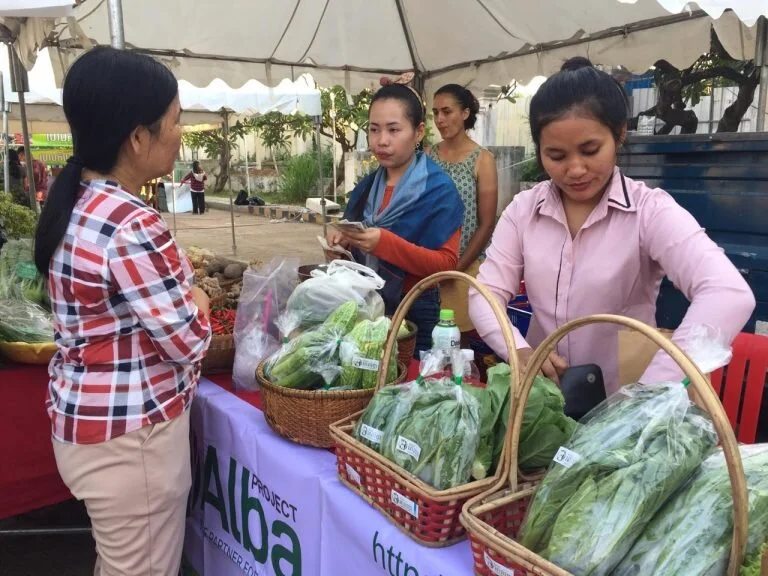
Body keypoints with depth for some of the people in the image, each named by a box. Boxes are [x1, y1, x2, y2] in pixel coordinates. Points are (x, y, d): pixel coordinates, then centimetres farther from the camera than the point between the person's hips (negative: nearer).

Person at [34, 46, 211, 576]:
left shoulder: (78, 203, 2)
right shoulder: (131, 225, -27)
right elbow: (189, 342, -20)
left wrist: (176, 277, 8)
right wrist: (197, 300, -2)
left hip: (89, 419, 9)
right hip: (129, 435, -9)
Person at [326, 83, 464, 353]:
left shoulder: (439, 189, -12)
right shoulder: (365, 187, 6)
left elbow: (447, 263, -18)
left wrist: (385, 243, -30)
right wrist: (341, 241, -9)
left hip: (414, 314, -5)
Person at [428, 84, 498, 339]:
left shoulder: (482, 160, -4)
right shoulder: (428, 156, 6)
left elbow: (487, 225, -7)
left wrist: (456, 267, -9)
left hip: (465, 267, -3)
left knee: (462, 334, 2)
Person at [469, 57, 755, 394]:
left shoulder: (650, 210, -9)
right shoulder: (523, 209, 2)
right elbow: (485, 295, -2)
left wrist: (646, 397, -31)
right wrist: (520, 352, -21)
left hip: (624, 402, -1)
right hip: (542, 400, 1)